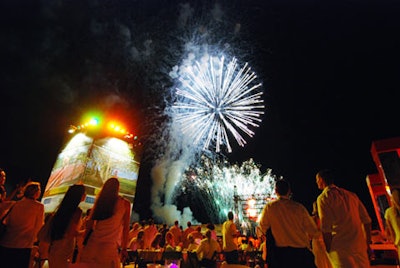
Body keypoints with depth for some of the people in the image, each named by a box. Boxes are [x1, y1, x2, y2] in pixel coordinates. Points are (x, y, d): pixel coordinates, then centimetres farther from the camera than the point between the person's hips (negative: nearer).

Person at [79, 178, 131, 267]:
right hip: (110, 246, -3)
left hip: (92, 243, 3)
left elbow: (90, 225, 6)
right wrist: (124, 248, 2)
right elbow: (126, 228, -3)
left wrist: (85, 242, 16)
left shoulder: (100, 201, 3)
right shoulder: (125, 204, -4)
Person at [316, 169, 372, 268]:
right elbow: (366, 221, 13)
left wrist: (328, 251, -4)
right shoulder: (351, 195, 12)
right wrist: (367, 244, 20)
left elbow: (326, 229, -13)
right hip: (360, 246, 7)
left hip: (341, 249, -7)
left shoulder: (323, 198, -7)